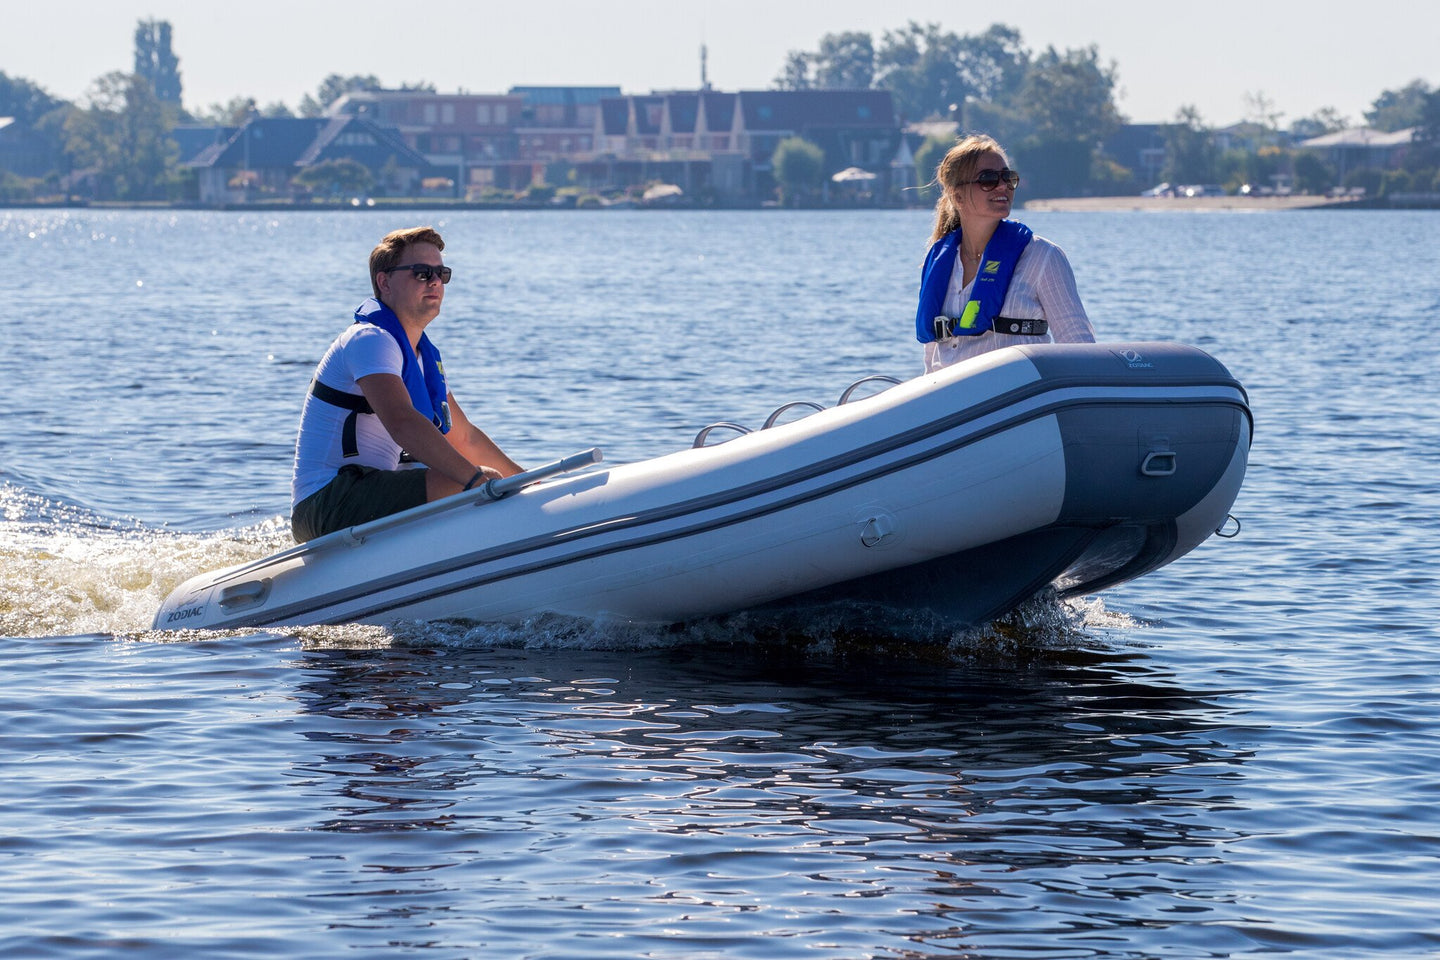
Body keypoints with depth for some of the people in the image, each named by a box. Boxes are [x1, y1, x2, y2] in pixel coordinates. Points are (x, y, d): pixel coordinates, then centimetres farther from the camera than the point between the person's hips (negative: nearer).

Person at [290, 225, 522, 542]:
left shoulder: (425, 356, 19)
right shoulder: (370, 340, -14)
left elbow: (464, 438, 27)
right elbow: (402, 423, -31)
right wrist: (474, 477, -38)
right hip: (327, 501, -11)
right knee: (458, 488, -28)